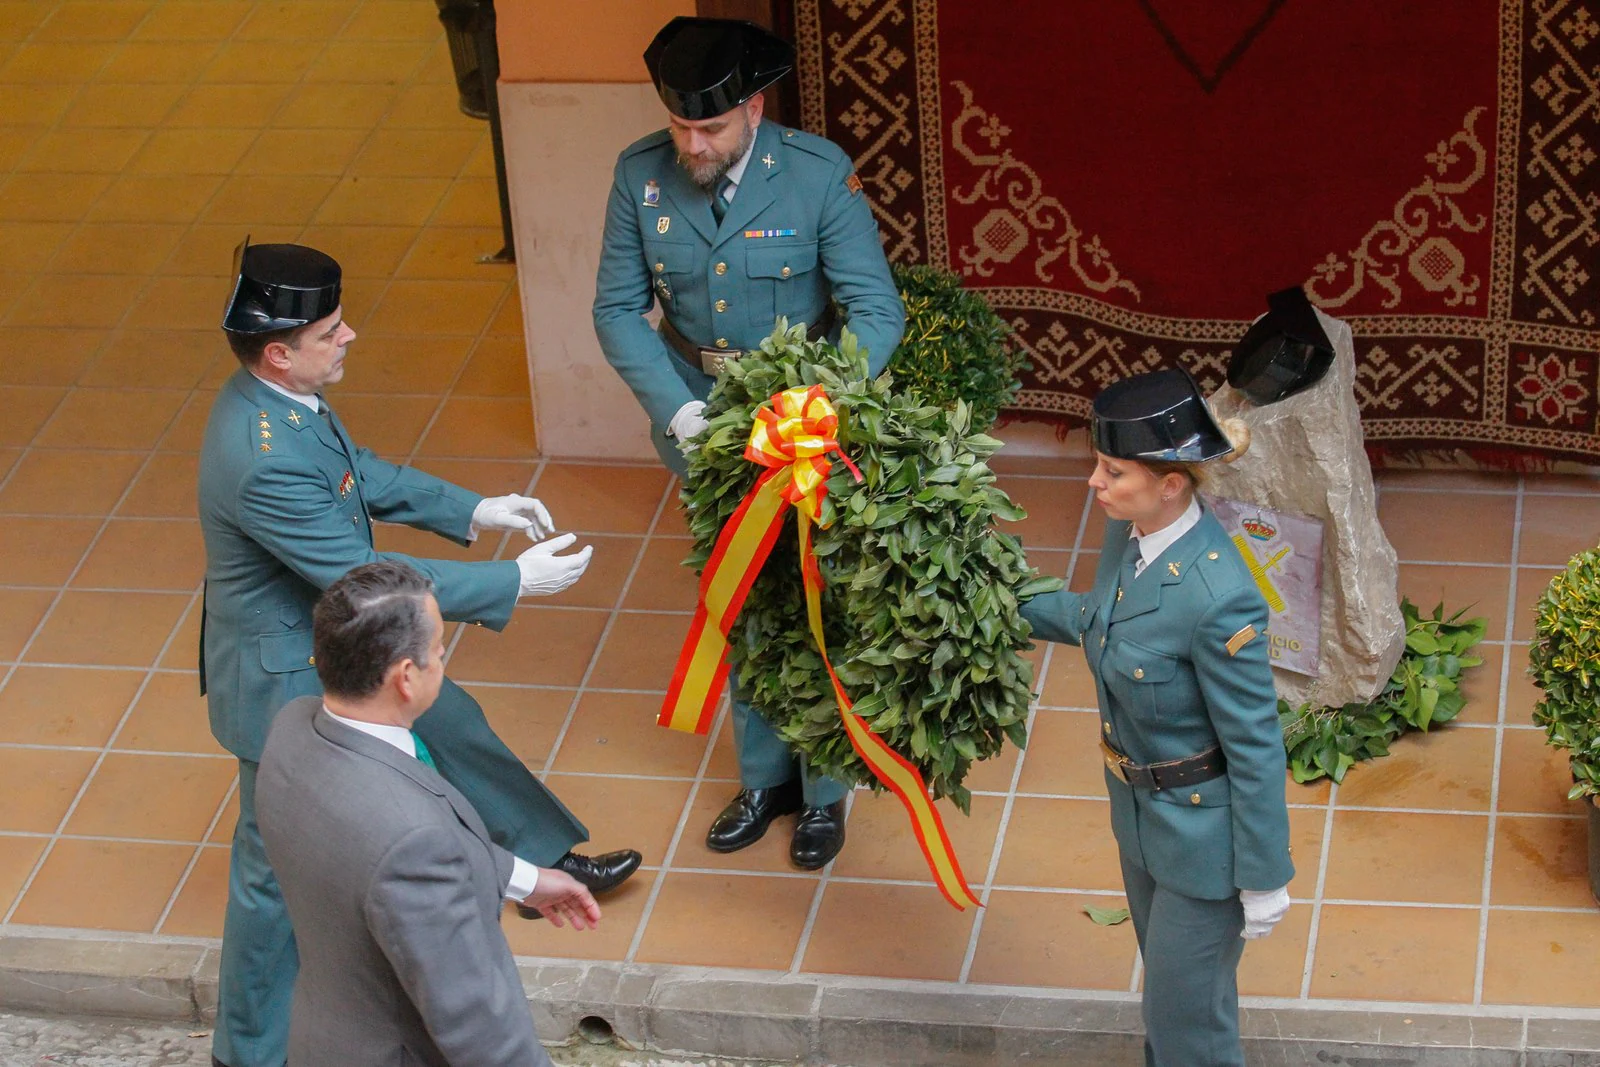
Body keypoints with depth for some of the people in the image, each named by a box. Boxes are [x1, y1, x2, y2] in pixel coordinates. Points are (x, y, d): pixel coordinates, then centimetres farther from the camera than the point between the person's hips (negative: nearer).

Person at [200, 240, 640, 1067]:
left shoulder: (285, 396, -11)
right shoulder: (263, 461, -38)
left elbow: (361, 472, 9)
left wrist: (473, 510, 1)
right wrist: (517, 582, -24)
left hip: (342, 640, 9)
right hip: (288, 681, -9)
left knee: (454, 727, 27)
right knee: (279, 868, 9)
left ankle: (546, 857, 53)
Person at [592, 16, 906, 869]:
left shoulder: (819, 175, -21)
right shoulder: (641, 175, -12)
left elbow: (877, 313, -19)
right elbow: (618, 309, -5)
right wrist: (675, 408, -19)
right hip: (703, 416, 3)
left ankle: (824, 791, 28)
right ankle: (764, 776, 36)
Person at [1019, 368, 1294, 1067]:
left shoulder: (1217, 598, -35)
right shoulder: (1128, 532, -10)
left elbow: (1255, 748, -24)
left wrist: (1264, 879, -16)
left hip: (1200, 834, -8)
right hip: (1139, 811, 8)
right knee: (1166, 983, 28)